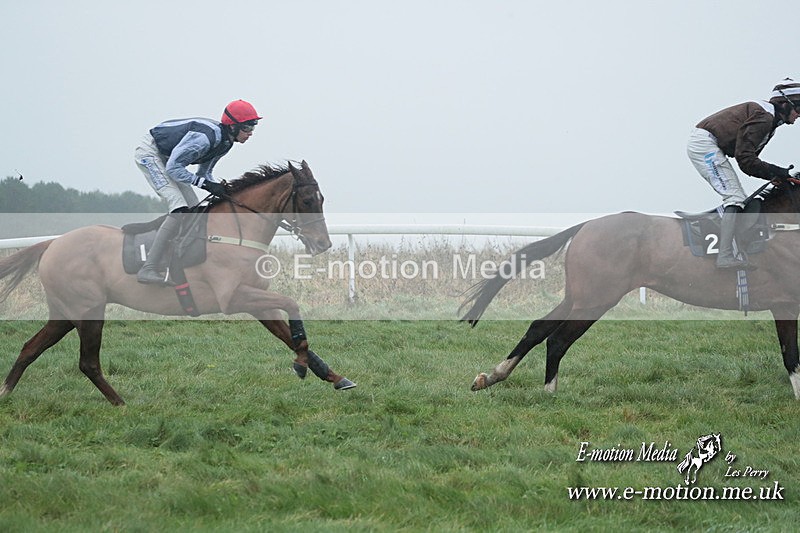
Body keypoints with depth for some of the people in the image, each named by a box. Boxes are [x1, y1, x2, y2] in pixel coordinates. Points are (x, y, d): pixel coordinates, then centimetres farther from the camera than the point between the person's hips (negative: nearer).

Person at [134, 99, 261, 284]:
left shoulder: (225, 142, -1)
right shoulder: (205, 137, -31)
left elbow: (204, 173, 8)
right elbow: (173, 168, -29)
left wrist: (221, 188, -10)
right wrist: (205, 184, -30)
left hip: (165, 158, 10)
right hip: (149, 153, -10)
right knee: (179, 209, -21)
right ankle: (149, 269, -26)